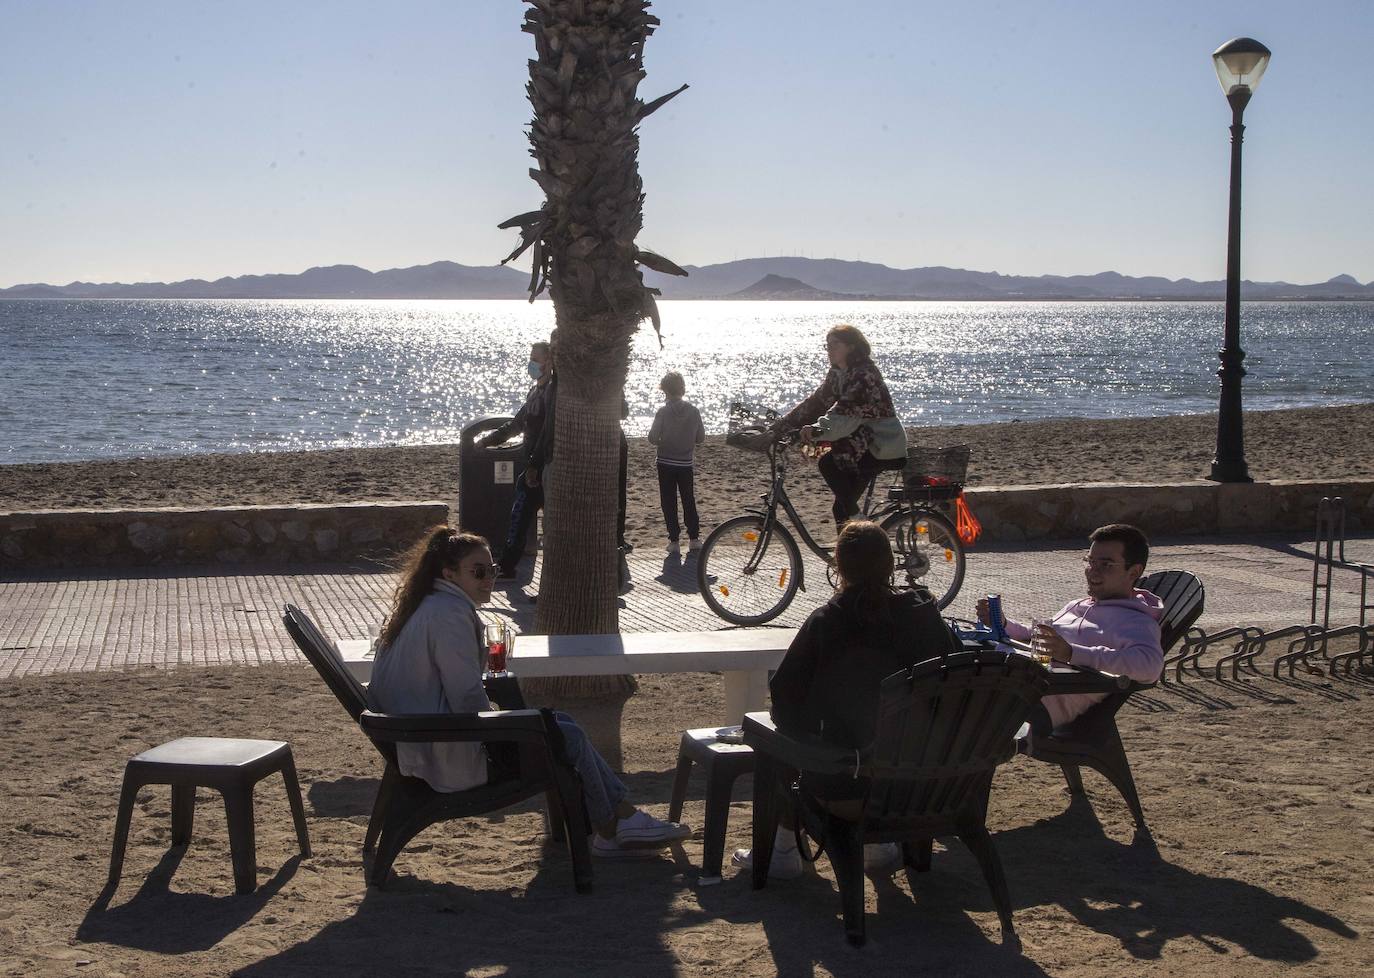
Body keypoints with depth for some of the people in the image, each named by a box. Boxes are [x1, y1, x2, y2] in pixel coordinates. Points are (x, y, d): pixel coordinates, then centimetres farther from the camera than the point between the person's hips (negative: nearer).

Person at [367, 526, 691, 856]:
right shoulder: (450, 614, -21)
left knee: (561, 721, 13)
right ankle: (613, 830, 16)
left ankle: (623, 817, 12)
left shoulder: (426, 607, 12)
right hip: (453, 759, -11)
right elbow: (468, 699, -24)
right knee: (567, 736, -2)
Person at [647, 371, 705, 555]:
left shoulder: (663, 412, -13)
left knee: (669, 502, 6)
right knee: (689, 500, 15)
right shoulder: (693, 411, -5)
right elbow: (701, 438, 0)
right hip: (686, 464, 2)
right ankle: (694, 538, 17)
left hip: (665, 463, -2)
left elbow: (653, 438, -14)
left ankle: (674, 541, 4)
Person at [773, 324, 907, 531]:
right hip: (865, 440, 9)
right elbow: (817, 402, 7)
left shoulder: (864, 373, -19)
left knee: (829, 463, -23)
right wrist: (781, 425, -1)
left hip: (884, 443, -9)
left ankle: (855, 516, -15)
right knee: (842, 507, 5)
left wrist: (817, 430, -47)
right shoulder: (837, 373, 9)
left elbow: (846, 410, -33)